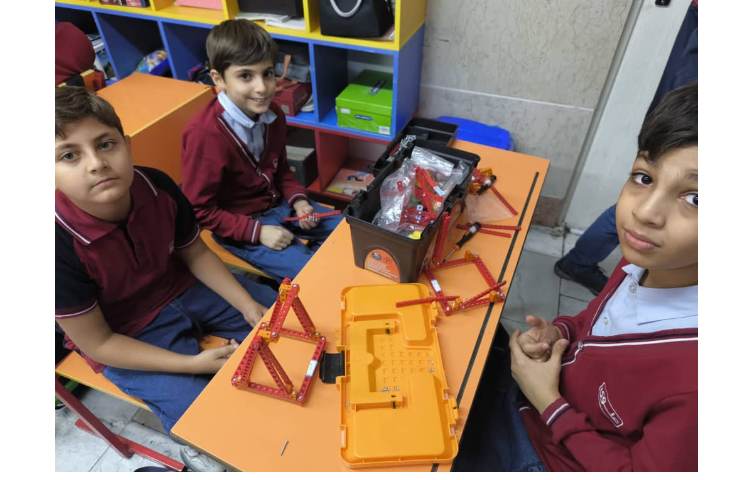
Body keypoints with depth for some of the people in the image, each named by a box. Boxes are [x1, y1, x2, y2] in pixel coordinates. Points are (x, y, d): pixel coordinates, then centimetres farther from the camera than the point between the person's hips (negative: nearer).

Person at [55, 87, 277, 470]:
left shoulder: (157, 186, -18)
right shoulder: (60, 244, -30)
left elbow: (195, 254, -1)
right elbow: (97, 343, -20)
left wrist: (248, 305, -12)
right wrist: (191, 363, -24)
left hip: (185, 289, 5)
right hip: (126, 339, -4)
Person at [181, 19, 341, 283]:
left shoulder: (272, 113, -6)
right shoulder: (205, 134, -27)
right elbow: (199, 210, -20)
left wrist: (298, 200, -7)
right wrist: (257, 231, -23)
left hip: (278, 203, 7)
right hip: (238, 227, -7)